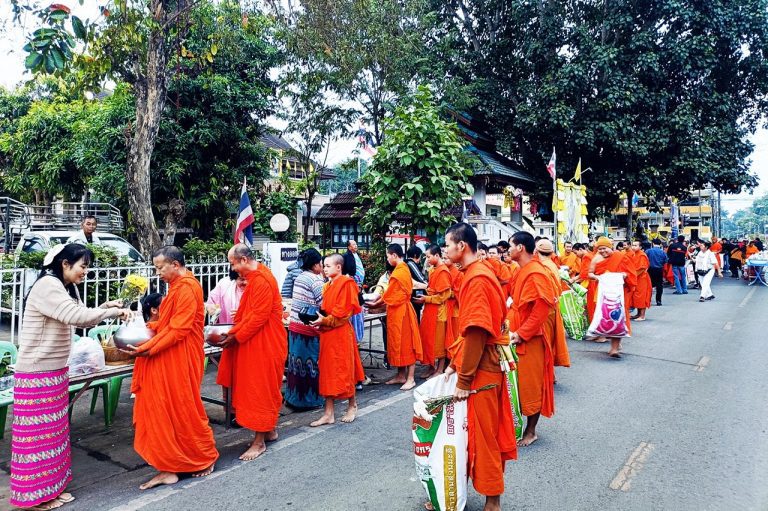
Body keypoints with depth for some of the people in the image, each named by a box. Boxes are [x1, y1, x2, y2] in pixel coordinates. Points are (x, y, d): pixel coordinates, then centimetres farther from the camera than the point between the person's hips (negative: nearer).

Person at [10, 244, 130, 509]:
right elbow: (79, 317, -30)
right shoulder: (47, 286, -20)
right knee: (38, 433, 1)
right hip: (37, 373, -9)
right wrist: (115, 311, -19)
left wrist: (106, 307, -3)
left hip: (55, 371, 9)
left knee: (53, 430, 15)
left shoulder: (65, 288, 11)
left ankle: (51, 487, 26)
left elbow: (79, 318, 12)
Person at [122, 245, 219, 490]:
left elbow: (178, 329, -21)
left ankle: (206, 457, 21)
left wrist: (147, 349, -22)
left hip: (180, 360, -9)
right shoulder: (177, 286, 14)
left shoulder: (186, 288, -17)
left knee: (182, 408, 3)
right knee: (164, 409, 10)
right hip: (166, 361, 9)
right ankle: (169, 467, 19)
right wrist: (149, 327, 5)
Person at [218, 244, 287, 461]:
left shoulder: (261, 280, -21)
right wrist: (236, 331, 5)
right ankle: (270, 430, 29)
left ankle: (260, 441, 8)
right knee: (264, 387, 17)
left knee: (260, 388, -2)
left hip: (264, 343, -10)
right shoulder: (256, 277, 11)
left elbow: (258, 317, -23)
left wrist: (236, 336, -16)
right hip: (257, 341, 10)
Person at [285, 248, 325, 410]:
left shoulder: (300, 277, 12)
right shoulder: (315, 280, -12)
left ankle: (294, 397, 22)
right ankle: (310, 399, 12)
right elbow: (324, 304, -15)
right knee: (310, 363, 3)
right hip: (308, 328, -7)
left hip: (294, 325, 8)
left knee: (297, 362, 13)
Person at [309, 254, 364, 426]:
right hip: (327, 334, 8)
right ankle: (328, 413, 13)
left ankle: (352, 405, 26)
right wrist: (320, 319, 0)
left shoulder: (346, 283, -12)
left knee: (344, 370, 5)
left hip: (340, 334, -8)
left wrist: (325, 321, -16)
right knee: (327, 372, 8)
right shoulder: (328, 286, 13)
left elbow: (344, 311, -17)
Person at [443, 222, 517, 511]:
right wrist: (455, 364, 15)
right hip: (485, 366, 9)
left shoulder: (477, 279, -20)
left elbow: (477, 333, -24)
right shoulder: (474, 275, 10)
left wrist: (464, 379, -19)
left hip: (481, 370, -9)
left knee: (483, 433, 4)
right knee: (476, 430, 19)